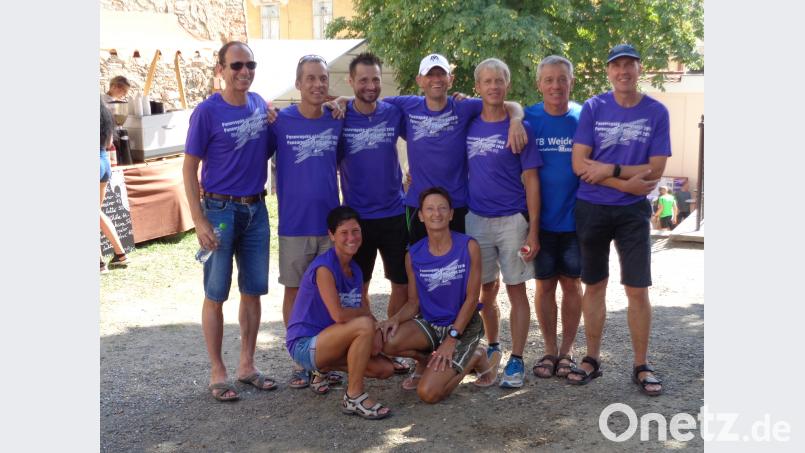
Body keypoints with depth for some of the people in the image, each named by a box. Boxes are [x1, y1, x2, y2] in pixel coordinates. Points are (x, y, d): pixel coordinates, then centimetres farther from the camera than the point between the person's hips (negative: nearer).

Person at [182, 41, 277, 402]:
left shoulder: (259, 104, 5)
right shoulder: (207, 112, -10)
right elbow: (189, 168, -9)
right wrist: (199, 221, -14)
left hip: (256, 210, 5)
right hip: (220, 210, -5)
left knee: (253, 290, 10)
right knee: (215, 295, 2)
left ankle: (247, 365, 23)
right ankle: (217, 372, 14)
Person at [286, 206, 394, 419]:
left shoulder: (355, 270, 9)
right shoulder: (324, 267, -19)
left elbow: (364, 310, 4)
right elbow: (338, 315, -28)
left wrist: (375, 334, -17)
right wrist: (367, 314, -10)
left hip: (327, 342, 9)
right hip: (304, 345, -9)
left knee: (385, 369, -1)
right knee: (364, 325, -31)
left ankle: (323, 368, 18)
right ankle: (354, 397, -17)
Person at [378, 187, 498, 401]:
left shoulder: (469, 247, -13)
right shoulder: (414, 255, -3)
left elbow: (471, 299, -12)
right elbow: (413, 302, 1)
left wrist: (451, 339, -16)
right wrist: (396, 319, -21)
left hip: (463, 327, -4)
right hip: (428, 324, 4)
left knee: (429, 393, -19)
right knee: (386, 341, -26)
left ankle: (474, 358, 10)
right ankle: (426, 361, 8)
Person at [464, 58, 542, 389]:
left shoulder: (520, 129, -4)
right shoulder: (468, 126, 5)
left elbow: (531, 182, -6)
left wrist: (533, 230, -10)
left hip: (513, 221, -3)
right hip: (477, 219, 3)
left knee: (516, 290, 1)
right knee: (486, 289, 12)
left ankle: (516, 361, 8)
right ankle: (492, 348, 29)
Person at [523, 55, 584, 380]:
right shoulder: (528, 119, -3)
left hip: (574, 218, 0)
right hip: (540, 218, 0)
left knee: (571, 283, 9)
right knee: (545, 284, 8)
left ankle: (567, 350, 23)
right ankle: (550, 350, 22)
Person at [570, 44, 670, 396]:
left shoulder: (656, 112, -1)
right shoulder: (593, 108, -2)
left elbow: (655, 171, -6)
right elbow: (579, 164, -9)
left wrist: (610, 170, -14)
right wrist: (628, 181, -15)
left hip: (633, 212, 0)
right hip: (591, 209, 1)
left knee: (638, 290, 0)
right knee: (594, 285, 10)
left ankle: (641, 366, 14)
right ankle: (592, 359, 23)